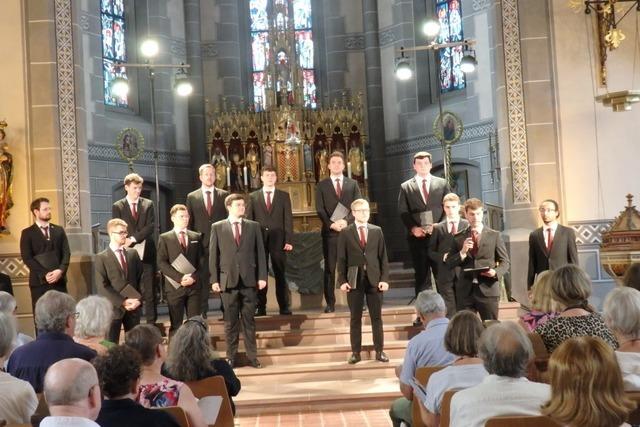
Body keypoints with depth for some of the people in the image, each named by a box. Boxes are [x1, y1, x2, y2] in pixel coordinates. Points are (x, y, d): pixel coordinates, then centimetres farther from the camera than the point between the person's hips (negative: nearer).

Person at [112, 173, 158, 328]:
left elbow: (151, 226, -3)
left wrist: (133, 238, -13)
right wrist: (130, 245, -13)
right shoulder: (117, 206, 4)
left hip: (147, 252, 1)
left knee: (150, 290, 1)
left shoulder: (148, 204, 8)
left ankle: (152, 323, 7)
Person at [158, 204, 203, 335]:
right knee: (175, 324, 4)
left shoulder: (196, 237, 13)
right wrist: (179, 278, -14)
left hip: (194, 285, 2)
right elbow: (161, 263, -5)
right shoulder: (165, 238, 3)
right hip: (175, 287, -2)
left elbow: (201, 260, 9)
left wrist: (194, 277, -8)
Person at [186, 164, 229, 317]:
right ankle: (202, 312, 8)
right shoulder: (192, 197, 8)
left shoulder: (224, 195, 8)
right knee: (202, 278, 2)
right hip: (201, 243, 0)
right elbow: (189, 222, 8)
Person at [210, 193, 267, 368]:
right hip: (228, 280, -1)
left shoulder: (253, 226, 7)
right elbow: (213, 255, 2)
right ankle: (231, 357, 15)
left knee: (249, 320, 6)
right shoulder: (218, 227, 4)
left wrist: (262, 276, -2)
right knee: (230, 321, 7)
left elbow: (260, 252, 5)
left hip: (249, 280, 1)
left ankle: (252, 356, 13)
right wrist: (214, 279, -4)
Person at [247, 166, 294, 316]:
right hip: (259, 239, 1)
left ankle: (285, 307, 6)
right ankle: (260, 307, 8)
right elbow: (249, 219, 7)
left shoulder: (284, 196, 9)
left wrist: (289, 240, -5)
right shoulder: (253, 196, 10)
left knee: (280, 274, 1)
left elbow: (288, 219, 4)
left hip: (278, 240, 0)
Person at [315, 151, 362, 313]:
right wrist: (331, 224, -15)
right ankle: (330, 303, 4)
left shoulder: (352, 184, 12)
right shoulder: (321, 185, 8)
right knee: (330, 268, 1)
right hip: (330, 232, -1)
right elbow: (320, 209, 0)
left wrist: (346, 220, -13)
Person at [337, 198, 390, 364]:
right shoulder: (345, 233, 2)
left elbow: (383, 257, 6)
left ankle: (379, 351, 13)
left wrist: (384, 278, -2)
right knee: (355, 318, 5)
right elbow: (341, 259, 1)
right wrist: (342, 280, -8)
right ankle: (355, 352, 11)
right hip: (354, 281, -1)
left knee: (377, 318, 6)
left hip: (374, 280, 1)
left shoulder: (377, 231, 7)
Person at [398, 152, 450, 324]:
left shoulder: (442, 184, 10)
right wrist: (413, 228, -11)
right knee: (421, 276, 4)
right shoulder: (405, 187, 9)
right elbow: (403, 212, 4)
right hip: (417, 237, 0)